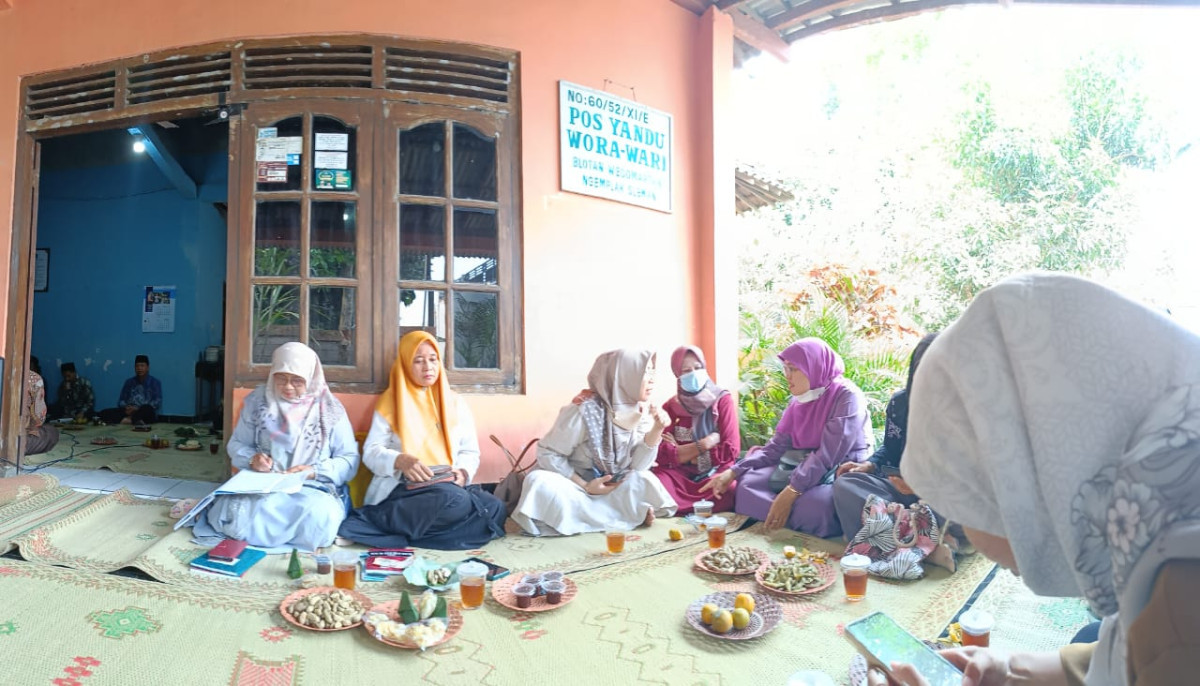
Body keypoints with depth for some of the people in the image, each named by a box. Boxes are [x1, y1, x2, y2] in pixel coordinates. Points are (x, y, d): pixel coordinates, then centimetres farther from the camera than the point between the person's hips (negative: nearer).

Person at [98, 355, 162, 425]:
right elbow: (121, 401, 12)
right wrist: (126, 408, -11)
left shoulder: (154, 382, 2)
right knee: (103, 413, -15)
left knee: (147, 409, -39)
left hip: (146, 414, -5)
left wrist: (138, 409, -19)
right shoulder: (129, 382, 15)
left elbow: (157, 403, -9)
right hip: (129, 411, 5)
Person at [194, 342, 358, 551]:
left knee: (318, 516, -37)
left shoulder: (330, 409, 2)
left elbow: (349, 460, 1)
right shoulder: (258, 401, 8)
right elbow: (236, 444, 15)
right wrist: (252, 458, -7)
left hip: (313, 489, 0)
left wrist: (314, 471, -15)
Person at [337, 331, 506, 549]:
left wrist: (463, 472, -9)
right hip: (403, 488, -5)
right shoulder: (391, 403, 8)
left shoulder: (456, 403, 17)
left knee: (495, 508, -27)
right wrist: (400, 461, -21)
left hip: (451, 486, 5)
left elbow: (470, 452, 14)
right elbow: (371, 452, 0)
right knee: (454, 500, -37)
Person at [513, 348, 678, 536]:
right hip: (572, 483, -3)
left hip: (610, 486, 4)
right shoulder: (585, 411, -24)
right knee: (539, 483, -35)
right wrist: (585, 486, -22)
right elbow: (548, 453, -17)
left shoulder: (643, 413, -7)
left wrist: (656, 430, -24)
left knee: (646, 481, -22)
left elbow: (637, 466, -12)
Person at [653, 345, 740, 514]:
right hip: (682, 475, -1)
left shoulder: (723, 400, 2)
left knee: (732, 489, -36)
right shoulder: (669, 408, 6)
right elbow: (663, 455, -6)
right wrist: (706, 443, -10)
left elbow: (730, 450, -7)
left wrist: (682, 451, -5)